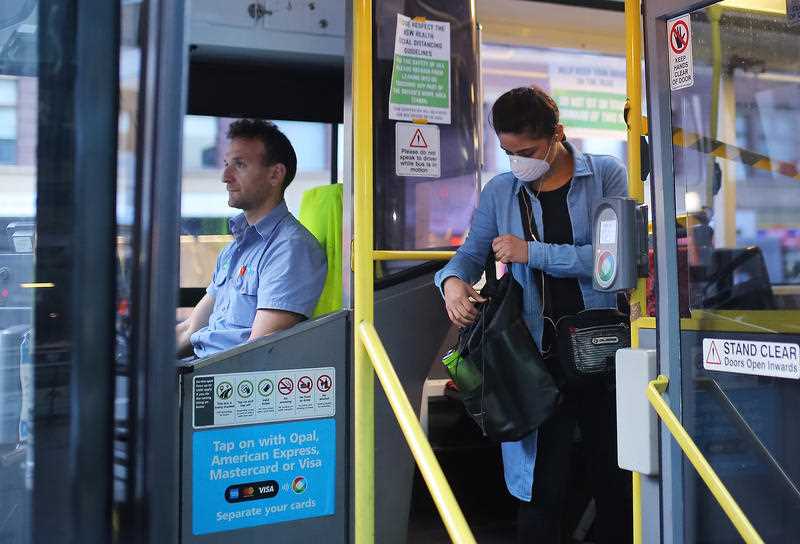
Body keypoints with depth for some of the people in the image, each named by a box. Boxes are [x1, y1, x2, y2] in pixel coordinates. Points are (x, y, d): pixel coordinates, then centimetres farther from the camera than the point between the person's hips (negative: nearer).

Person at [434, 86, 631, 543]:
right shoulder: (501, 191, 9)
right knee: (544, 483, -2)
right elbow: (471, 253, 8)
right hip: (540, 351, 1)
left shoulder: (605, 174, 1)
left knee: (615, 477, 12)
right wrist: (453, 281, -15)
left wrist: (533, 252, -15)